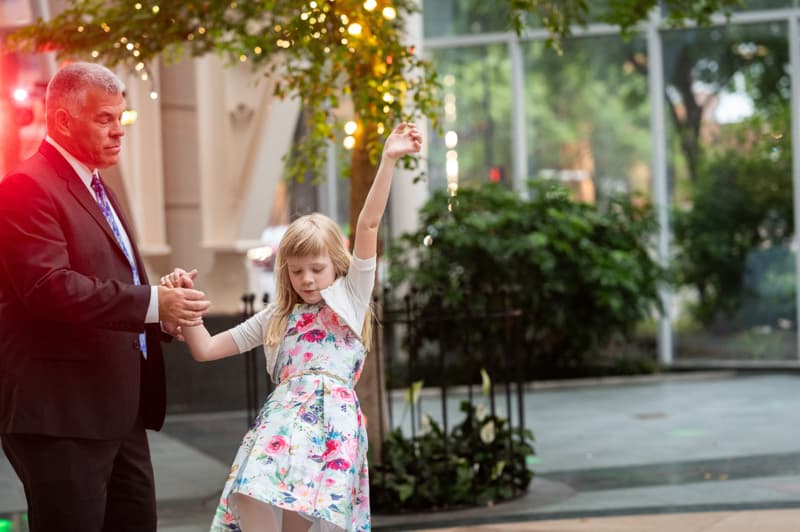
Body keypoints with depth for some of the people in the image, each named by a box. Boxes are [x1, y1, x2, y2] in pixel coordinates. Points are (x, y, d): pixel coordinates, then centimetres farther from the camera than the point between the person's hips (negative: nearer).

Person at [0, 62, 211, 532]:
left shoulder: (98, 190, 20)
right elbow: (51, 287, -23)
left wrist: (166, 311, 7)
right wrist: (153, 302, -25)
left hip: (120, 409, 10)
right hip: (62, 412, -10)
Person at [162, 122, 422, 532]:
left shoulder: (351, 298, 14)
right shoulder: (276, 317, 23)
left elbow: (368, 225, 3)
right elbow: (205, 349, 22)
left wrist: (388, 161, -7)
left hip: (331, 420, -3)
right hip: (279, 418, 4)